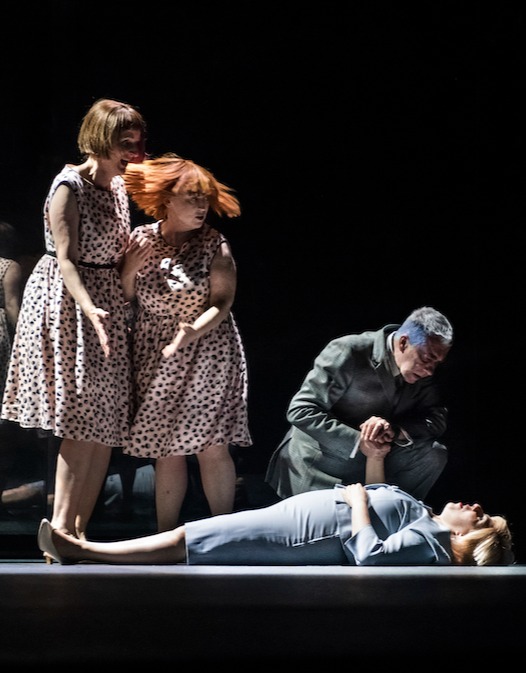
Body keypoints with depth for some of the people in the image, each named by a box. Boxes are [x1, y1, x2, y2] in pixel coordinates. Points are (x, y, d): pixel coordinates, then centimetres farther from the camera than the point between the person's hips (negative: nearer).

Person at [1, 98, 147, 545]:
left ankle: (79, 529, 10)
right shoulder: (70, 186, -14)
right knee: (84, 423, -12)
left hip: (106, 305, 8)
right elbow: (65, 260, -21)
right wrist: (90, 310, -33)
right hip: (67, 305, -8)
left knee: (106, 425, 5)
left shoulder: (118, 185, 10)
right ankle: (60, 529, -8)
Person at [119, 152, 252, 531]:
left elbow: (223, 302, -10)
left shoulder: (213, 244, -5)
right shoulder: (141, 240, 2)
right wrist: (132, 266, -12)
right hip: (156, 359, 2)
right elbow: (124, 297, 5)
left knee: (212, 448, -6)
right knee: (166, 451, 4)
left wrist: (191, 332, -26)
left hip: (208, 355, -2)